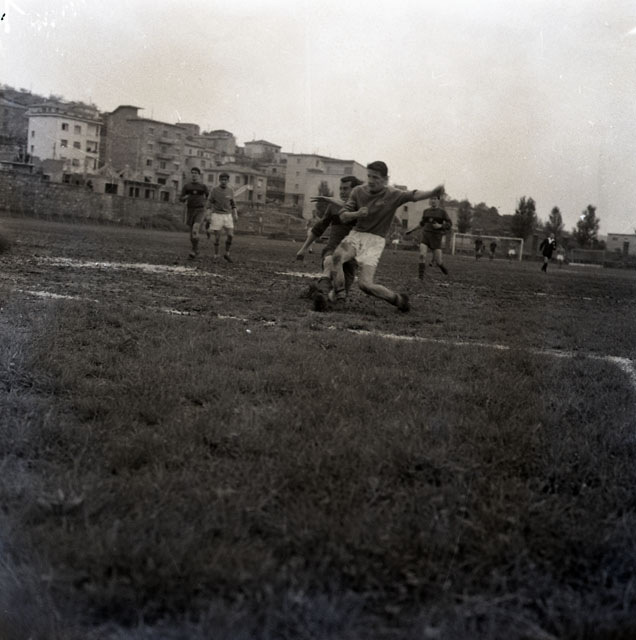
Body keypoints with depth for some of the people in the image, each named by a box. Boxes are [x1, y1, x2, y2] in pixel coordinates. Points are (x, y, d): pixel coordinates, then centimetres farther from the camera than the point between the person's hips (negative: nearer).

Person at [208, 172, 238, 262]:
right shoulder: (215, 190, -3)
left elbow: (232, 204, 13)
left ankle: (226, 254, 9)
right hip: (217, 215, -2)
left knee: (230, 235, -9)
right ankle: (216, 256, 12)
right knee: (217, 237, -2)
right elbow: (210, 203, 0)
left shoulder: (230, 190, 5)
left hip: (228, 216, 2)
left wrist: (235, 215, 2)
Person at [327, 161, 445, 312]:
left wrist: (433, 192, -43)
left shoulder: (392, 195, -6)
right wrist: (357, 214, -19)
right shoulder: (358, 191, 3)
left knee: (365, 284, -16)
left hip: (375, 240, -3)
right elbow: (343, 217, 4)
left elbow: (414, 195, -23)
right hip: (355, 234, 3)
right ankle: (339, 298, -18)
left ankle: (398, 299, 11)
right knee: (336, 256, -31)